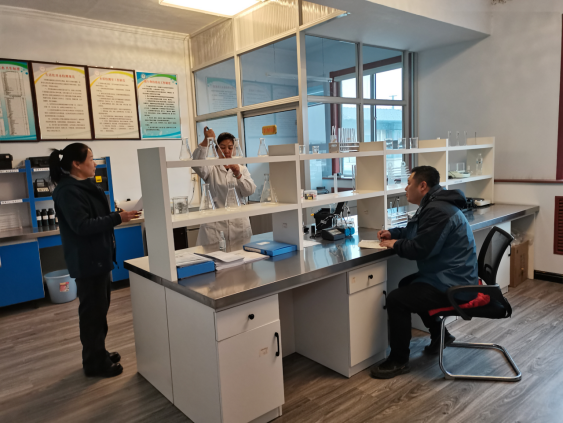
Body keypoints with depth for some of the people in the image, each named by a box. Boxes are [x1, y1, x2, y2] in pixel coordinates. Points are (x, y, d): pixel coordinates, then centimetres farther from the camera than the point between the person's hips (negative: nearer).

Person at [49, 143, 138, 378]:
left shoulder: (85, 186, 13)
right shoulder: (68, 191, -18)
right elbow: (82, 226, -25)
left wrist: (118, 214, 7)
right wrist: (117, 218, -25)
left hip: (99, 257, 10)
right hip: (87, 261, -10)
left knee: (99, 308, 18)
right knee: (92, 311, 1)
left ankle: (98, 354, 32)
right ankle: (95, 363, 15)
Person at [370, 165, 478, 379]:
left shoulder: (438, 210, -23)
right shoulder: (435, 204, 12)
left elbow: (420, 249, -27)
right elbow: (416, 232, 26)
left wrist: (395, 245, -9)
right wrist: (393, 233, 11)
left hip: (451, 284, -11)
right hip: (451, 277, 11)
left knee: (396, 299, -17)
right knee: (406, 284, 27)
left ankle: (399, 361, -1)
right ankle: (439, 333, 33)